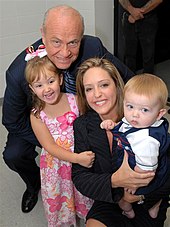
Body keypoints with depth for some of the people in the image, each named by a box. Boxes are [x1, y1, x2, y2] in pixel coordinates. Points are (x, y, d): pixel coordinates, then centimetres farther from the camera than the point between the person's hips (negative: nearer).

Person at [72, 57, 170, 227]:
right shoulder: (82, 126, -9)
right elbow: (79, 177, -12)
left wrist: (141, 192, -24)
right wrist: (114, 181, -28)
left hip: (149, 203, 0)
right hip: (108, 202, 1)